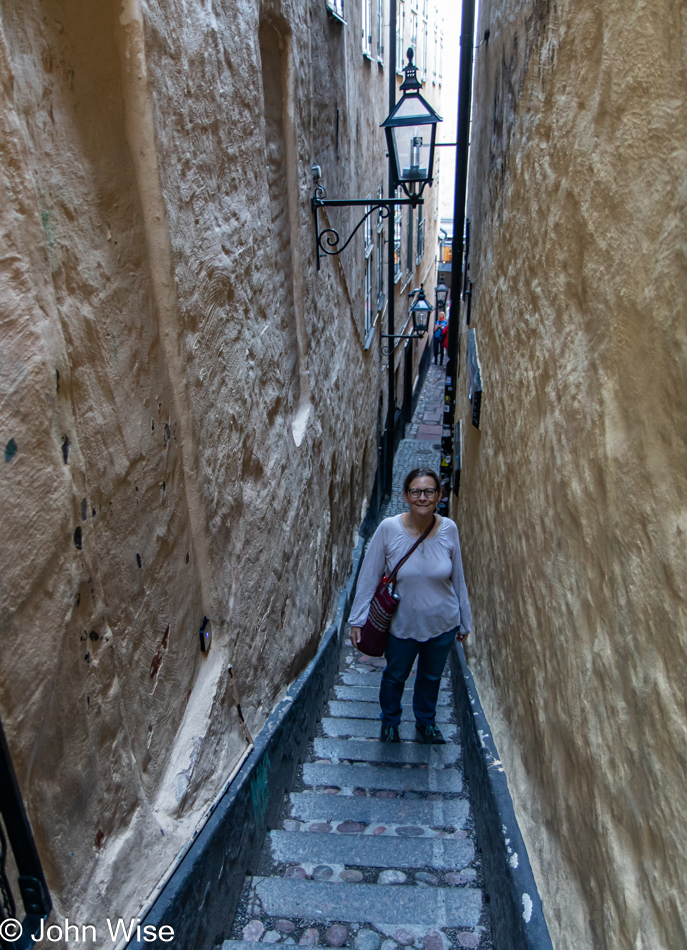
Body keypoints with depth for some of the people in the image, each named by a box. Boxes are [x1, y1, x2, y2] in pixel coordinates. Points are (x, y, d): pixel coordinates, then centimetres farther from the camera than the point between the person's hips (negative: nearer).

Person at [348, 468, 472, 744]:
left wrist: (465, 621, 7)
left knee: (431, 677, 24)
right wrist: (357, 620, -8)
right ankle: (390, 723, 50)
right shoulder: (388, 529, -20)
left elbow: (458, 579, -2)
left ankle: (426, 724, 51)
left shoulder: (448, 529, -14)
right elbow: (369, 576, -11)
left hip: (442, 624, 2)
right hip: (402, 625, -2)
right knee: (395, 676, 22)